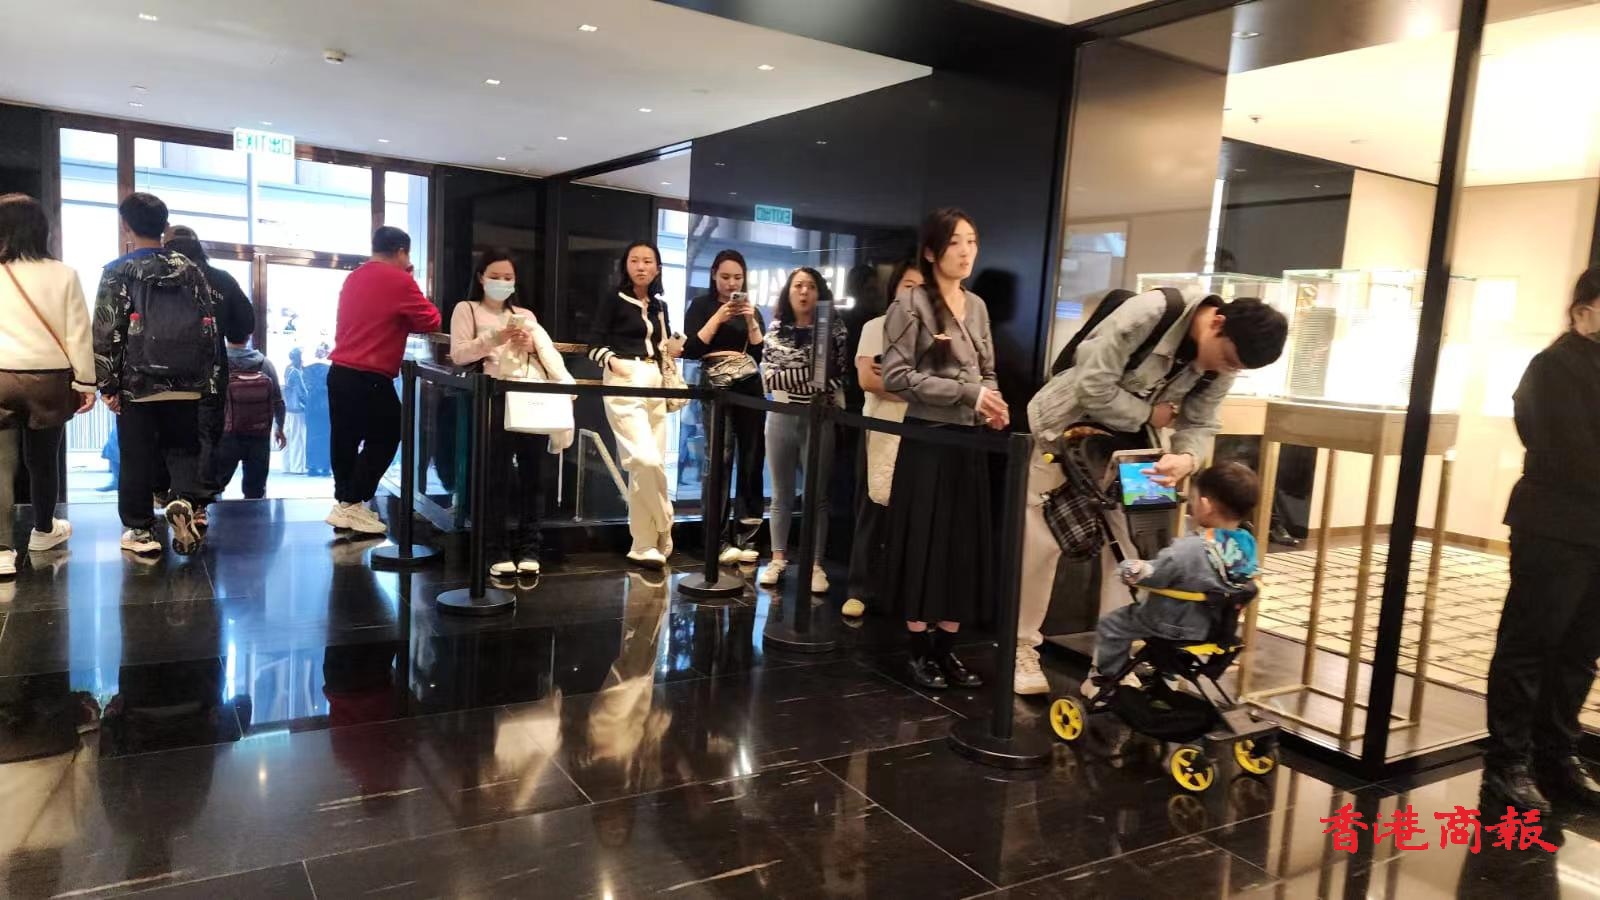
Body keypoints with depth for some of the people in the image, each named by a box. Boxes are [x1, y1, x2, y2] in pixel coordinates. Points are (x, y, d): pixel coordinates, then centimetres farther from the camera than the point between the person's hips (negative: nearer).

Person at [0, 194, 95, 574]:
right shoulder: (62, 274, -1)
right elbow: (77, 332, -1)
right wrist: (86, 381, 5)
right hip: (49, 377, 1)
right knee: (43, 458, 16)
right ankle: (43, 531, 33)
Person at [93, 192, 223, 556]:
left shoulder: (118, 272, -3)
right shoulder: (191, 270, 7)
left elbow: (107, 332, -7)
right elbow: (210, 328, 5)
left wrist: (107, 384, -1)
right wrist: (208, 379, 9)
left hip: (138, 383, -3)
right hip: (186, 383, 3)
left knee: (137, 459, 7)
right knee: (183, 449, 14)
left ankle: (139, 530, 13)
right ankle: (186, 501, -12)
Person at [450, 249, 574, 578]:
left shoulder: (525, 314, 27)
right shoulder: (467, 309, 15)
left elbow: (549, 353, 17)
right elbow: (459, 355, 0)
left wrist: (532, 345, -4)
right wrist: (495, 338, -12)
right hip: (497, 394, -4)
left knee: (531, 473, 0)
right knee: (498, 474, -9)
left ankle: (529, 548, 4)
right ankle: (498, 551, -5)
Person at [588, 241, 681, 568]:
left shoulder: (660, 306, 17)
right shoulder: (613, 300, 0)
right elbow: (594, 345, -6)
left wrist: (673, 349, -2)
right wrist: (612, 361, -24)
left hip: (655, 383, 6)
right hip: (624, 382, -6)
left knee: (651, 464, 3)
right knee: (646, 461, -18)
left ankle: (643, 545, 10)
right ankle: (662, 533, 1)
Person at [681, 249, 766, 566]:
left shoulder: (752, 309, 16)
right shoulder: (701, 305, 7)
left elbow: (762, 354, 7)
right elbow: (690, 350, -5)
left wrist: (751, 321, -5)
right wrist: (718, 318, -10)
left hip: (750, 386, 4)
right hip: (716, 385, -4)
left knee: (752, 460, 2)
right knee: (719, 461, -12)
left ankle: (745, 538, 8)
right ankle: (720, 541, -9)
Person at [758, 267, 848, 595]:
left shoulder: (833, 328, 0)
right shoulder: (776, 329, 6)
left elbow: (841, 375, -4)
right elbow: (769, 377, -1)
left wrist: (792, 380, -13)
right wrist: (813, 374, -12)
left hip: (819, 419, -2)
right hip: (781, 418, 2)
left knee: (817, 495, 4)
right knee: (781, 494, 11)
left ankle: (815, 564, 11)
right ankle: (778, 559, 21)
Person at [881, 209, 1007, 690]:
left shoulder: (978, 306, 12)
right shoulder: (911, 304, -8)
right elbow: (897, 377, -15)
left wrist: (993, 402, -5)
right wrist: (966, 393, -19)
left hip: (970, 441, 6)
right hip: (928, 439, -6)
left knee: (964, 546, 8)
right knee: (923, 543, 1)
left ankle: (947, 649, 19)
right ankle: (920, 651, 13)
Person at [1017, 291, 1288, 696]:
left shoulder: (1221, 366, -10)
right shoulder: (1147, 313, -31)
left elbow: (1200, 425, -9)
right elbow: (1094, 387, -31)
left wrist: (1186, 458, -31)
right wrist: (1150, 414, -21)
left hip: (1125, 439, 6)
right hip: (1067, 425, -5)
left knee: (1126, 547, 1)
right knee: (1042, 542, 0)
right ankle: (1022, 648, 13)